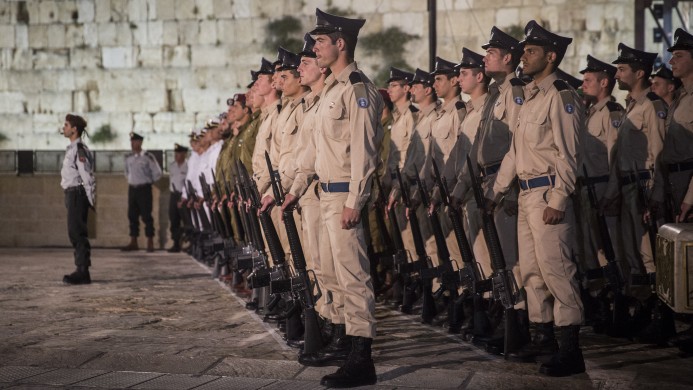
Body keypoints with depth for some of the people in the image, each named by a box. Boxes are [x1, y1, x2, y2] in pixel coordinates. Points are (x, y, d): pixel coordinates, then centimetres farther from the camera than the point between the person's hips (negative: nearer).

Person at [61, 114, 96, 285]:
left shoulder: (79, 149, -15)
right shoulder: (72, 148, 16)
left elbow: (87, 176, -18)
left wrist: (91, 200, -19)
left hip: (77, 194, -10)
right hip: (72, 194, 10)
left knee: (77, 233, -10)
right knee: (75, 233, 12)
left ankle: (82, 272, -8)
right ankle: (81, 271, 17)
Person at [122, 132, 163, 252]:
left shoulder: (148, 157, -9)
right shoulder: (128, 157, 8)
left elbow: (157, 173, -2)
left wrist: (147, 181, 5)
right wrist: (131, 180, 15)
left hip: (144, 188, -6)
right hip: (132, 188, 6)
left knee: (146, 215, -3)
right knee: (132, 215, 7)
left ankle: (150, 242, 2)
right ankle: (133, 242, 13)